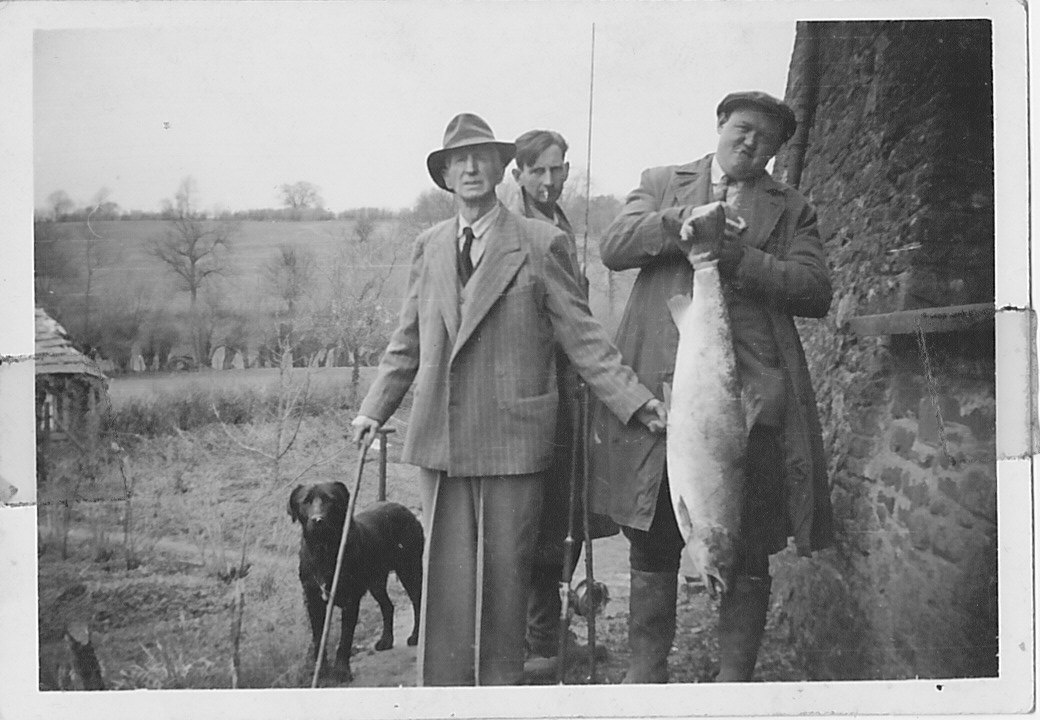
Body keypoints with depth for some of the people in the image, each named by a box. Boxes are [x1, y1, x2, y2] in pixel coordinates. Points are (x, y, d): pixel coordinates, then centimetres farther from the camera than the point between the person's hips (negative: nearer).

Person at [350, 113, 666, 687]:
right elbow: (407, 341, 17)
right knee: (445, 573, 4)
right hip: (439, 438, 3)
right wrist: (374, 408, 6)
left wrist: (637, 403, -7)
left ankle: (501, 687, 15)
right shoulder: (428, 247, 13)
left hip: (512, 436, -3)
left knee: (503, 571, 3)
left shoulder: (541, 244, 1)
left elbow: (582, 336, 0)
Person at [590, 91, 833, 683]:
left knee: (749, 555, 1)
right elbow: (613, 247, 3)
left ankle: (735, 678, 13)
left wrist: (732, 252, -8)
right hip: (660, 389, 1)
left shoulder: (792, 209, 15)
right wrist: (684, 221, -11)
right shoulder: (663, 184, 18)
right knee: (653, 547, 7)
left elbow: (816, 291, 0)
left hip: (753, 396, 0)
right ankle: (647, 673, 18)